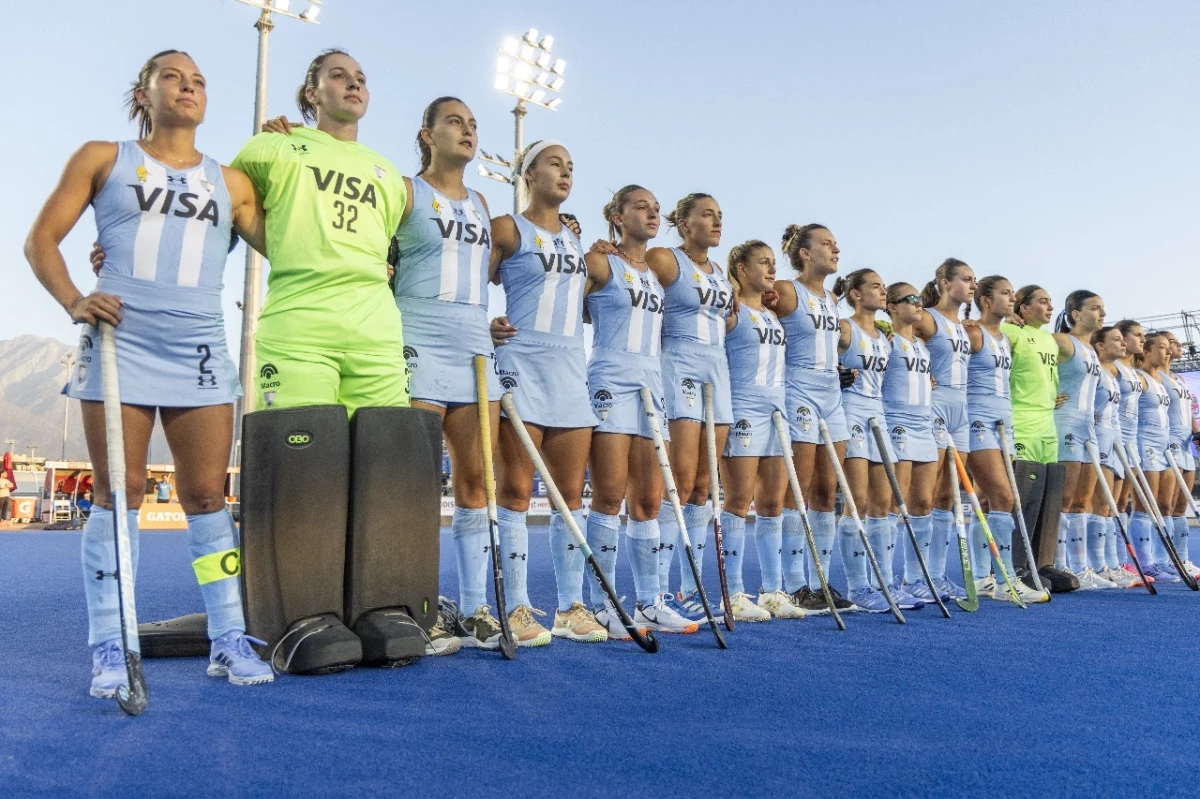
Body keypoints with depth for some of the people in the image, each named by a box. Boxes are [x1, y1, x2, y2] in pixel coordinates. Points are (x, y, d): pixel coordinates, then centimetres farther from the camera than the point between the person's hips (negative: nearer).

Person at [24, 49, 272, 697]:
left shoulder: (230, 182, 15)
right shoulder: (102, 159, 11)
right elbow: (41, 239, 8)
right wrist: (73, 301, -9)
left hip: (199, 352, 2)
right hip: (120, 342, -1)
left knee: (207, 493, 1)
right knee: (119, 492, -1)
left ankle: (228, 640, 9)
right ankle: (109, 650, 9)